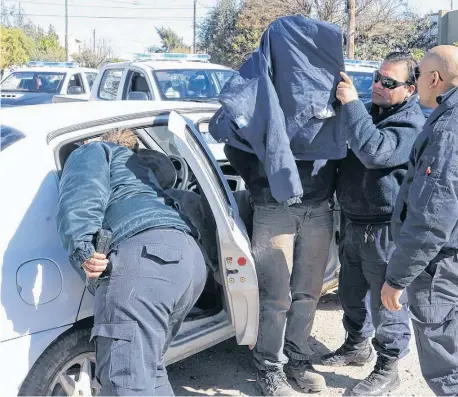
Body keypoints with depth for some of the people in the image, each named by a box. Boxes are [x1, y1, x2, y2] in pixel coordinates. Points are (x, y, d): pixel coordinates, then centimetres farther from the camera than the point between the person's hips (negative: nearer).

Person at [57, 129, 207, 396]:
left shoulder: (93, 151, 21)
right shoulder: (140, 166, 44)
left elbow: (81, 196, -1)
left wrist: (83, 249, -13)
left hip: (146, 253, -9)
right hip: (190, 256, 9)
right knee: (148, 368, 20)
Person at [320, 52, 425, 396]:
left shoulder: (410, 123, -15)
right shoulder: (369, 112, 12)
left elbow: (374, 152, -33)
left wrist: (352, 103, -28)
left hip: (384, 229, -8)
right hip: (353, 223, 8)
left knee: (386, 301, 4)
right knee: (351, 292, 20)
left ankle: (387, 369, 20)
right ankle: (357, 346, 41)